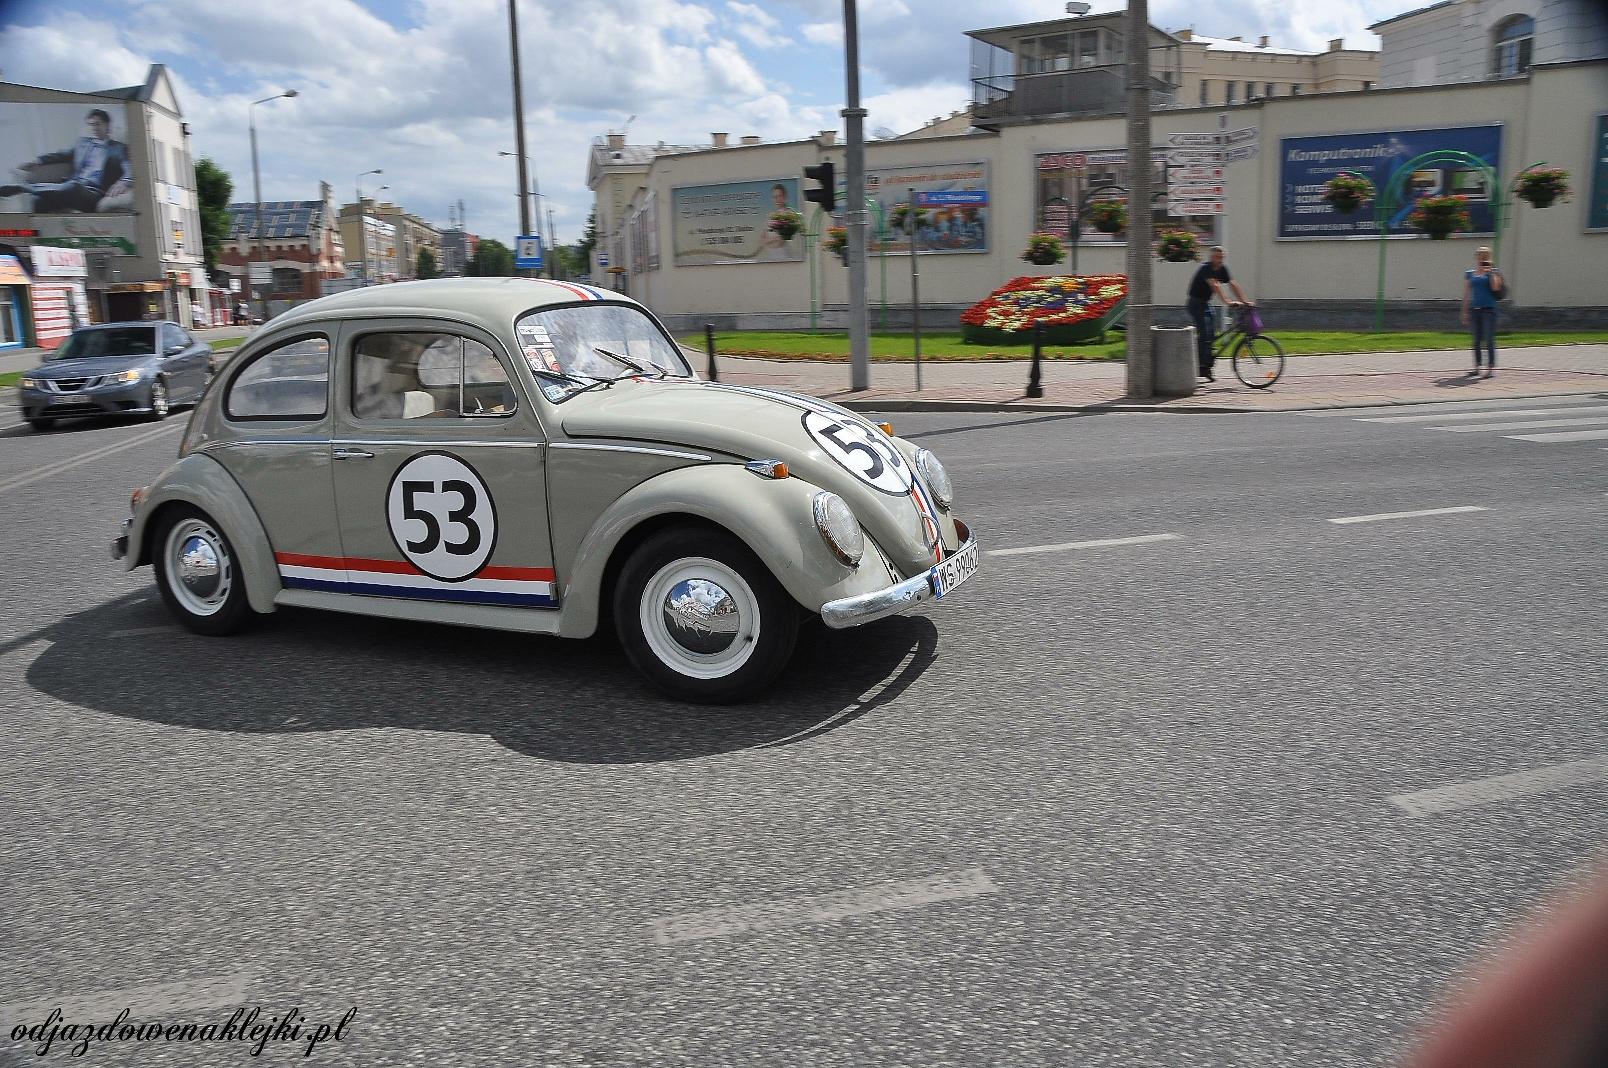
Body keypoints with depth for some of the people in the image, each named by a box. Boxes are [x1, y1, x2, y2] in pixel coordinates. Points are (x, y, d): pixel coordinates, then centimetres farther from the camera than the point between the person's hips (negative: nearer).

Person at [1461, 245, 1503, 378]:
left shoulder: (1492, 273, 1)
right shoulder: (1469, 274, 11)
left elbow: (1496, 288, -15)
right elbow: (1466, 294, 14)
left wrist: (1491, 272, -16)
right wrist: (1465, 312, 13)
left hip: (1488, 309, -4)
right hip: (1474, 309, 4)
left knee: (1489, 340, -5)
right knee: (1476, 340, 9)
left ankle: (1491, 368, -2)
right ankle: (1476, 367, 17)